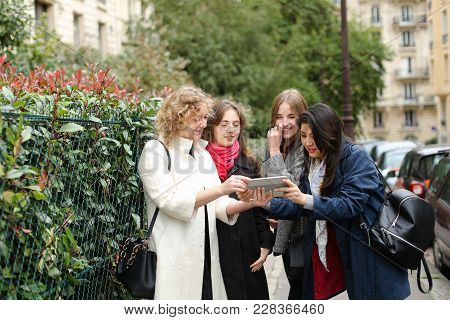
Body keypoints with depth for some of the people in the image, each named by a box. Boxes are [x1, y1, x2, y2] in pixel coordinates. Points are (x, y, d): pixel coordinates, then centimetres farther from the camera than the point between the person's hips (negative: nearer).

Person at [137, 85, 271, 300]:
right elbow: (170, 202, -17)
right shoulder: (156, 151, -4)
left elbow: (220, 206, 10)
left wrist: (248, 203, -9)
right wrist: (220, 189, -23)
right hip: (175, 260, -6)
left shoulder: (203, 153, 16)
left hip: (206, 257, 6)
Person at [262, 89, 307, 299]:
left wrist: (275, 152, -17)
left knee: (298, 292, -5)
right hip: (284, 230, 8)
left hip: (302, 230, -7)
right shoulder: (275, 144, 8)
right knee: (296, 287, 17)